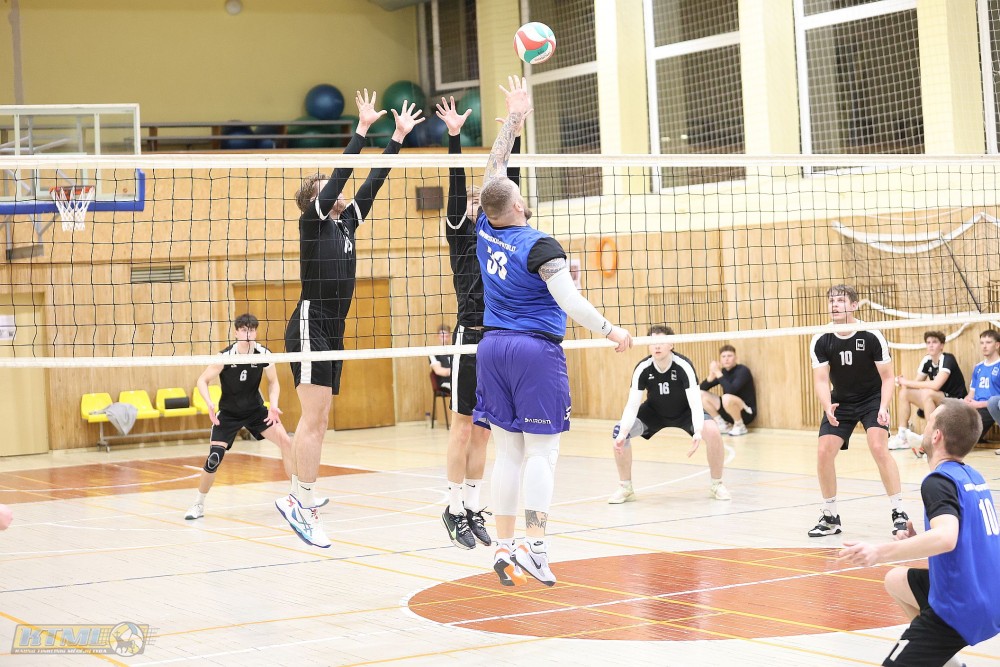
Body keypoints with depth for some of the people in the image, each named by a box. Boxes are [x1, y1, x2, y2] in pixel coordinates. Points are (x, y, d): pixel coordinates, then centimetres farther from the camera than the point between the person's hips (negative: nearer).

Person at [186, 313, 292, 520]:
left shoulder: (264, 354, -15)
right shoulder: (225, 357, -22)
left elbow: (273, 382, 0)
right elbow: (202, 381, -14)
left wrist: (273, 405, -17)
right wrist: (209, 404, -31)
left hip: (256, 410, 2)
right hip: (228, 413, -2)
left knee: (285, 441, -14)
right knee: (214, 459, -13)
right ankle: (199, 504, 9)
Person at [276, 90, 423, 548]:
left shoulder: (345, 223, 16)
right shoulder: (312, 220, -3)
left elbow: (372, 182, 16)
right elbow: (342, 173, -11)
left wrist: (399, 135, 15)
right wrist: (363, 128, -10)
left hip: (333, 332, 8)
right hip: (310, 327, -8)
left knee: (318, 420, 6)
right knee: (314, 418, -13)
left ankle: (297, 500, 8)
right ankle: (304, 504, -13)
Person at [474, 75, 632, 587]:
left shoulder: (487, 231, 6)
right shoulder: (540, 246, -12)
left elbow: (494, 168, 17)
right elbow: (569, 302, -17)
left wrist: (514, 117, 23)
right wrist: (610, 330, -6)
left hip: (494, 348, 6)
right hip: (537, 351, -6)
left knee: (507, 451, 7)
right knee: (541, 452, -5)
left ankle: (504, 548, 6)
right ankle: (534, 546, -13)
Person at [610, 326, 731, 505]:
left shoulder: (683, 366, -31)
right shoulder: (642, 369, -24)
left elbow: (695, 403, -37)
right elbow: (632, 405, -24)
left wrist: (698, 433, -54)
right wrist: (623, 433, -41)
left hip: (684, 412, -2)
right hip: (654, 412, 2)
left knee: (712, 431, -30)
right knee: (619, 431, -21)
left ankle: (717, 485, -7)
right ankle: (625, 488, -3)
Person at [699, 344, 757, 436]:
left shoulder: (742, 370, -17)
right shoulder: (723, 371, 3)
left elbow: (731, 391, -33)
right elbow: (702, 388, 1)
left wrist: (718, 373, -28)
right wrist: (711, 376, -18)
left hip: (746, 412, -7)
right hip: (729, 410, 7)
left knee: (727, 398, -38)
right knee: (701, 395, -4)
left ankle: (740, 426, -13)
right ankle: (723, 425, 4)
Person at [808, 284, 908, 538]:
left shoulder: (872, 336, -18)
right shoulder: (821, 341, -12)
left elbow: (888, 377, -12)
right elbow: (821, 380, -15)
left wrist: (883, 408, -27)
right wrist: (827, 407, -34)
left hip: (872, 399, -3)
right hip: (840, 403, 3)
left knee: (879, 448, -23)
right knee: (824, 452, -8)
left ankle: (899, 513, -13)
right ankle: (830, 517, 8)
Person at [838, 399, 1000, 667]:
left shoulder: (939, 481, -17)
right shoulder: (973, 477, 10)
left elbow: (946, 538, -36)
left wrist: (879, 553, -42)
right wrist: (919, 541, 11)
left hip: (961, 611, -9)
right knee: (895, 580, 29)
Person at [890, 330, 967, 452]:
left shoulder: (947, 359, -19)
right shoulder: (927, 360, 3)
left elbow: (936, 385, -32)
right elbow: (916, 383, 5)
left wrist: (907, 382, -25)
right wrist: (903, 382, -18)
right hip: (938, 402, 8)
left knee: (927, 393, -34)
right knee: (904, 392, -1)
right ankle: (902, 437, 1)